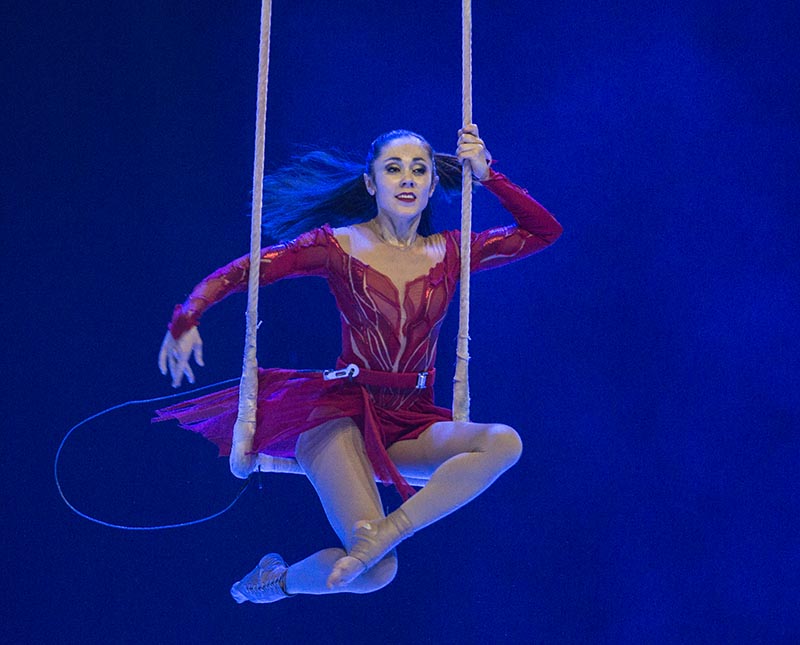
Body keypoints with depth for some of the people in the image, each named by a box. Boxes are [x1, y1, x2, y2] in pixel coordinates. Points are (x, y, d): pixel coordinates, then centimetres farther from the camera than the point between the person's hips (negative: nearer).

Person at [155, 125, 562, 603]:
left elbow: (545, 231, 16)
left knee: (505, 443, -28)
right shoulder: (339, 245, 2)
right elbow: (243, 270, -4)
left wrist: (487, 174, 7)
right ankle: (277, 581, 9)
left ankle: (386, 532, -28)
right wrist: (187, 318, -20)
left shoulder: (448, 253, 12)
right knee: (376, 571, -23)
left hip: (412, 426, 4)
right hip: (342, 413, -4)